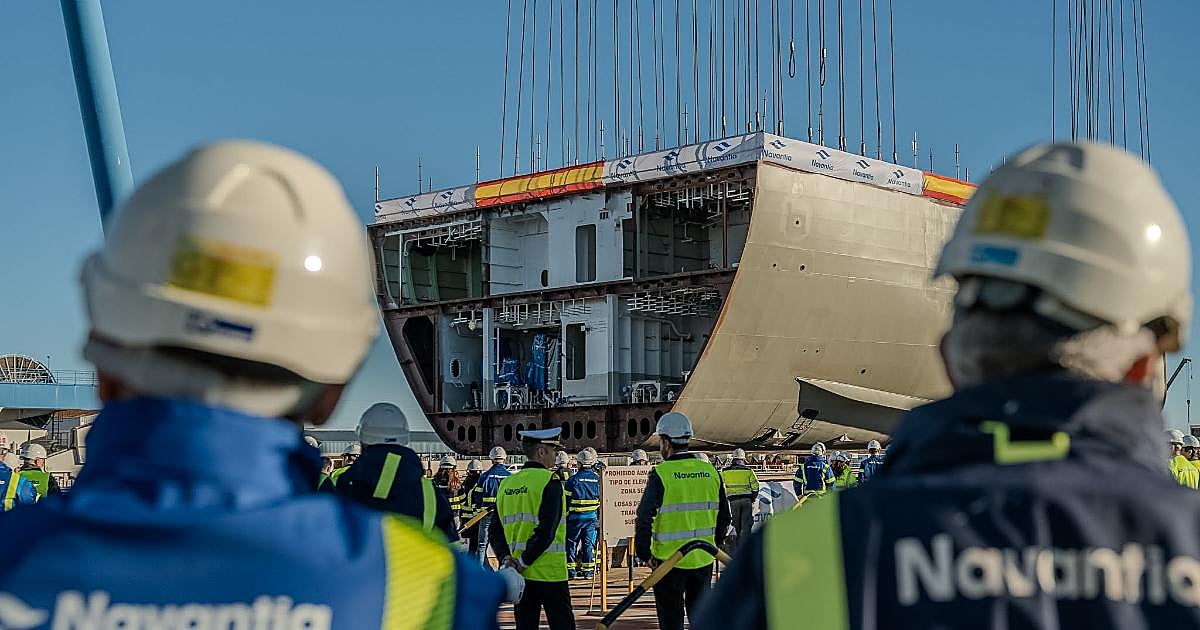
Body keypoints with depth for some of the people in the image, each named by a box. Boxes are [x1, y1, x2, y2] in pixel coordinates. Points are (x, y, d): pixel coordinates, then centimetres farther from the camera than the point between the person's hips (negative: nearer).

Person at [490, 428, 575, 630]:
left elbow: (495, 530, 8)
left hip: (519, 575, 6)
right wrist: (523, 563, -14)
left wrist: (505, 557, -2)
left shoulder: (506, 484, 10)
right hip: (549, 573, -6)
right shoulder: (549, 481, -10)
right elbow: (546, 531, -19)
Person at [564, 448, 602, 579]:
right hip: (592, 516, 3)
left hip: (575, 516, -3)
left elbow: (566, 500, -5)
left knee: (571, 542, 6)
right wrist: (600, 517, 16)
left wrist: (564, 515, 4)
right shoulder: (598, 478, 1)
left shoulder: (573, 479, -7)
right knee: (589, 543, 8)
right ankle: (588, 570, 7)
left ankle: (571, 570, 4)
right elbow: (602, 499, 7)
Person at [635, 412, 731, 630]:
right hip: (704, 560, 5)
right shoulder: (711, 471, 3)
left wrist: (644, 554, -6)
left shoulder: (661, 474, -13)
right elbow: (724, 517, 10)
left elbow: (644, 518, -16)